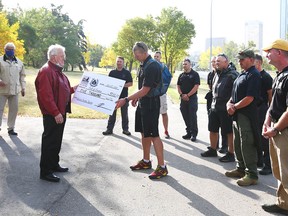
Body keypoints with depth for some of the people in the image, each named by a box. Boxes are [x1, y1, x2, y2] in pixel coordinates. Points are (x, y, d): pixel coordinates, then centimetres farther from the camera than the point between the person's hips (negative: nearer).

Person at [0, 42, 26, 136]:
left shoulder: (19, 62, 12)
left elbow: (22, 75, 16)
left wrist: (23, 88, 9)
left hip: (15, 90, 4)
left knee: (14, 109, 6)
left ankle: (11, 128, 16)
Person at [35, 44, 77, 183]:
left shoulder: (57, 71, 15)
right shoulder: (46, 71, -18)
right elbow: (46, 95, -25)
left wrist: (72, 89, 12)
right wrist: (55, 113, -27)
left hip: (60, 113, 10)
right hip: (52, 115, -10)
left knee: (57, 141, 18)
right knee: (49, 142, -3)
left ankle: (54, 165, 30)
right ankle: (45, 171, 5)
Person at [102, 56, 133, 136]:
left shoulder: (127, 73, 3)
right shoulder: (112, 72, 9)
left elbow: (131, 83, -1)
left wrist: (123, 85, -16)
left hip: (124, 96, -2)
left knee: (124, 113, 6)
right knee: (112, 113, 5)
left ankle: (125, 129, 14)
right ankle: (109, 129, 11)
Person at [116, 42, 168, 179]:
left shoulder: (152, 67, -21)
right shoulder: (144, 65, 8)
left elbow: (145, 90, -23)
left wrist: (126, 100, -21)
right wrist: (136, 98, 20)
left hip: (151, 103, -9)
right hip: (142, 102, 10)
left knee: (153, 135, -7)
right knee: (144, 133, 15)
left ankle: (162, 167, -1)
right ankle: (146, 161, 27)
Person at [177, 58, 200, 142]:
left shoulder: (195, 74, -2)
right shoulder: (181, 75, 13)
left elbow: (196, 86, -10)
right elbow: (178, 86, 11)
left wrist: (188, 95, -14)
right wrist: (182, 95, -6)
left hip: (192, 98, -5)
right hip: (183, 98, 5)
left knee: (192, 116, -5)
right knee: (185, 116, 8)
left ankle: (194, 133, 1)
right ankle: (188, 132, 18)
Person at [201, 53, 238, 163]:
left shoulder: (232, 74, -12)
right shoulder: (217, 74, 14)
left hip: (226, 108, -8)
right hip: (214, 107, 9)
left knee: (229, 132, 1)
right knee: (213, 129, 17)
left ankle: (230, 154, 11)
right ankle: (212, 150, 32)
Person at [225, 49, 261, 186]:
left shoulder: (253, 75, -13)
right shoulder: (242, 74, 16)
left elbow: (250, 98, -20)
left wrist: (235, 106, -11)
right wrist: (229, 103, 0)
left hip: (246, 115, -10)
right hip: (237, 115, 10)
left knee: (247, 145, -5)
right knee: (238, 144, 16)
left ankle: (252, 175, 3)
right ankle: (241, 169, 29)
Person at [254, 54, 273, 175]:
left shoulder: (266, 77, -9)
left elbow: (271, 95, -11)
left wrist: (269, 110, -12)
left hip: (261, 109, -8)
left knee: (264, 139, -5)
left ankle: (268, 165, 2)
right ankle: (258, 161, 28)